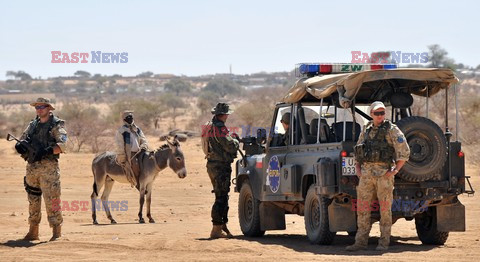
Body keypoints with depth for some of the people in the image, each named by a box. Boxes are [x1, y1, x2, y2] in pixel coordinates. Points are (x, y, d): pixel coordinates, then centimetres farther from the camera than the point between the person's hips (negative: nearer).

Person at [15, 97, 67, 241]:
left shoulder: (56, 125, -1)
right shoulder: (32, 125, 17)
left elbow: (62, 145, -14)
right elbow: (22, 141, 17)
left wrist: (47, 151, -28)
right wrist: (20, 146, -7)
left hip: (48, 167, -6)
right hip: (32, 167, 6)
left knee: (51, 199, -10)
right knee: (33, 200, 11)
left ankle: (57, 233, -6)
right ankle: (33, 232, 19)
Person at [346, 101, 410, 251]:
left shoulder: (392, 130, -3)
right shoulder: (366, 130, 13)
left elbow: (404, 152, -5)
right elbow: (357, 151, 24)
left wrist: (395, 170, -9)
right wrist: (357, 168, 11)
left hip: (384, 173, -5)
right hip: (366, 174, 5)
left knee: (385, 209, -1)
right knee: (362, 208, 3)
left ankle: (384, 243, 4)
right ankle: (361, 242, 7)